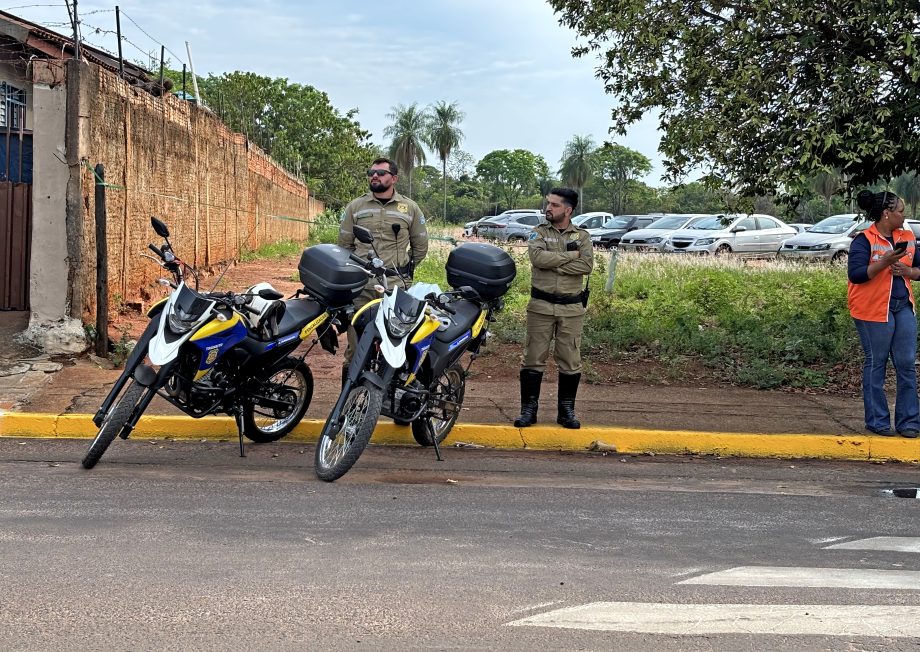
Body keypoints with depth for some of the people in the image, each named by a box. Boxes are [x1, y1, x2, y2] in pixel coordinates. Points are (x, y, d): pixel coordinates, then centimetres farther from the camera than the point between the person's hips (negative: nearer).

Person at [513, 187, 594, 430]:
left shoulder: (582, 236, 5)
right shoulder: (539, 232, 4)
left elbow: (587, 265, -13)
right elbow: (537, 257, -17)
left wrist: (553, 263, -15)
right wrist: (570, 255, -13)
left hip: (572, 308, 1)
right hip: (541, 305, -1)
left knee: (570, 361, 5)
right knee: (533, 359, 1)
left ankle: (566, 410, 15)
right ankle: (529, 409, 8)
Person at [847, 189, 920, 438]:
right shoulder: (864, 240, -8)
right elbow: (855, 274, -17)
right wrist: (885, 262, -25)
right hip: (874, 309, -6)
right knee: (876, 364, 2)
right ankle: (877, 421, 11)